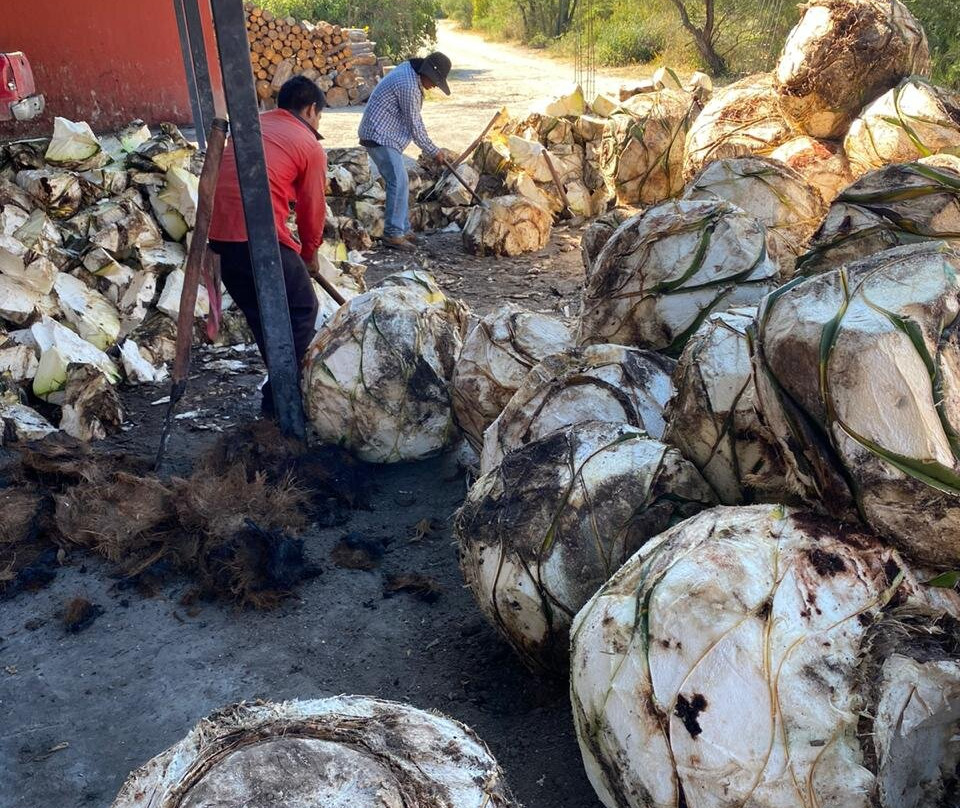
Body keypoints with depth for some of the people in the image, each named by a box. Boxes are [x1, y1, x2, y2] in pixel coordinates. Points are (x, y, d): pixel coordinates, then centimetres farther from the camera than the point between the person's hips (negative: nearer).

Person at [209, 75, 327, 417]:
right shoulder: (310, 147, 4)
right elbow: (312, 209, 8)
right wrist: (308, 253, 26)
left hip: (218, 231, 7)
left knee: (259, 313, 20)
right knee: (301, 310, 9)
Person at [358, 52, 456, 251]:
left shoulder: (409, 70, 9)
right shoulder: (409, 86, -22)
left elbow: (415, 121, 15)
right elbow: (415, 126, -16)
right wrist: (434, 152, -5)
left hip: (385, 135, 10)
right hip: (380, 136, -10)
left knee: (399, 182, 12)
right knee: (398, 183, -12)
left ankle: (404, 229, 18)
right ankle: (393, 234, -8)